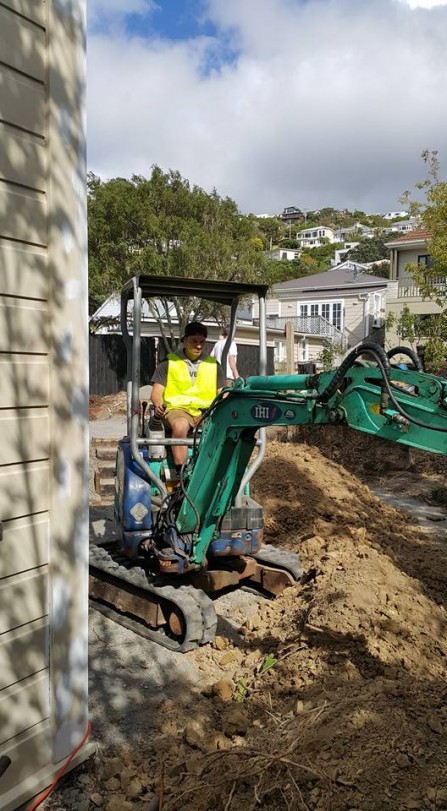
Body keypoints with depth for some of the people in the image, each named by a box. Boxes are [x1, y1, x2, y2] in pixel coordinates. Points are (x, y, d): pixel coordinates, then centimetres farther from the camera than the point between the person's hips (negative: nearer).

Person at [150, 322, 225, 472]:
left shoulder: (214, 365, 19)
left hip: (207, 410, 3)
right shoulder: (168, 363, 11)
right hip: (178, 408, -2)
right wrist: (158, 404, -17)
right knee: (180, 426, -39)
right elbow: (156, 392, 7)